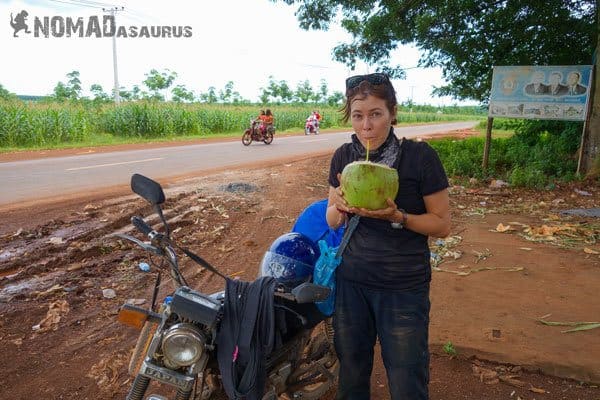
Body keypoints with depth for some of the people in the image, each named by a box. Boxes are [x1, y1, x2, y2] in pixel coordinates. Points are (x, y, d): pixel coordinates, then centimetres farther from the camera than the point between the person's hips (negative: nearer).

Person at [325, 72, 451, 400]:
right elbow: (332, 220, 7)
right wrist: (341, 207, -16)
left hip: (404, 287, -3)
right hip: (351, 280, 4)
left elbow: (442, 224, -8)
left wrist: (397, 216, -25)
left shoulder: (420, 156, -14)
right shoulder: (343, 157, -2)